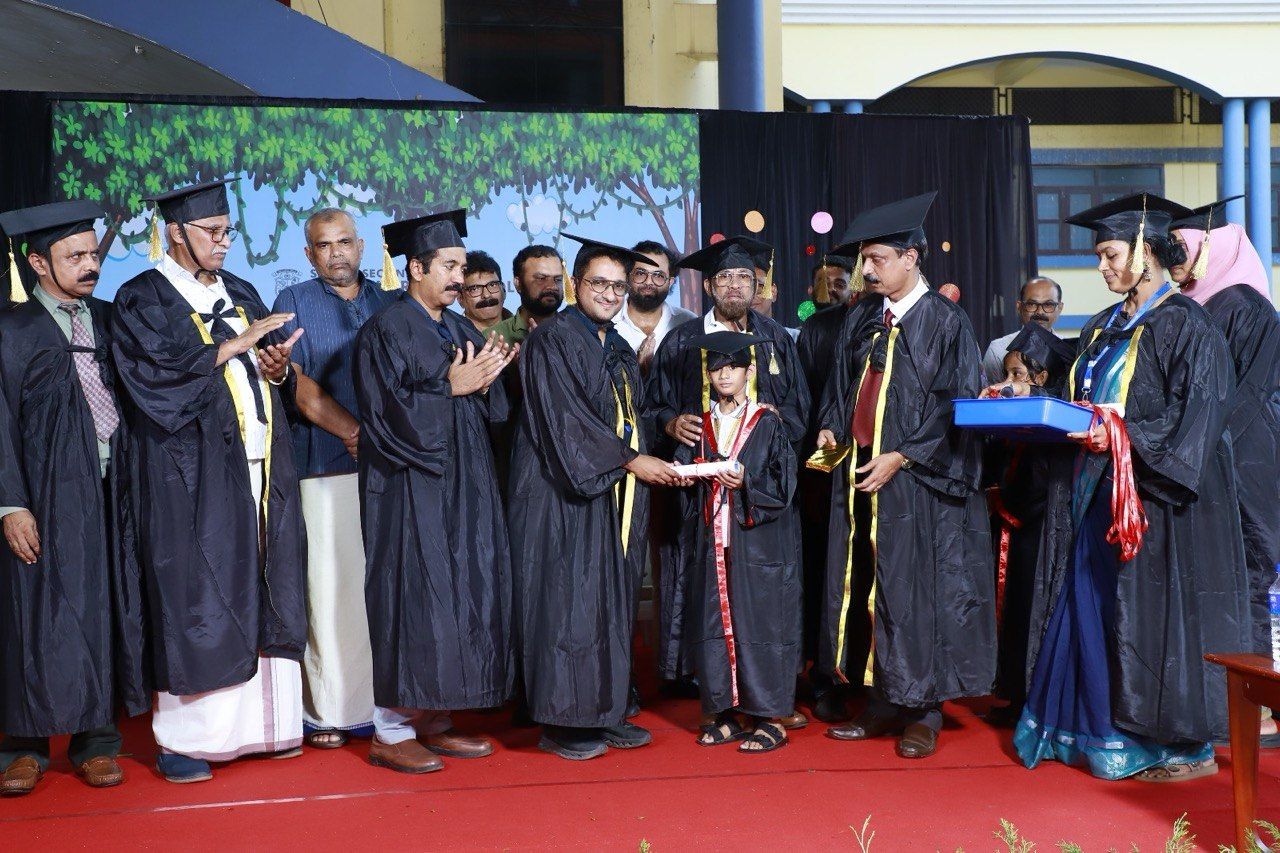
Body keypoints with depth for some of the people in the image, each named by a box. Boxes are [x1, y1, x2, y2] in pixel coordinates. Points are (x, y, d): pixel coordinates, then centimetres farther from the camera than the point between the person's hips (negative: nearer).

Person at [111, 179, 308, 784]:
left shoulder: (240, 294, 17)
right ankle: (180, 739, 6)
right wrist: (234, 345, -14)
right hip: (194, 473, -6)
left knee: (263, 594, 5)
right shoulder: (142, 299, -1)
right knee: (196, 602, -4)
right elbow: (157, 372, -15)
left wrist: (277, 366, -5)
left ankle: (263, 722, 14)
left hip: (259, 466, 6)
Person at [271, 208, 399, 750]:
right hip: (326, 464, -3)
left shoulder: (391, 303, 16)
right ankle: (326, 711, 2)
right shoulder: (293, 304, 7)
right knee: (331, 584, -4)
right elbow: (299, 384, -4)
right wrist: (353, 431, -16)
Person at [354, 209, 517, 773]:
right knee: (412, 598, -6)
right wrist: (450, 387, -16)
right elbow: (386, 412, -15)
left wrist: (485, 383, -5)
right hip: (412, 492, -8)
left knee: (460, 595, 8)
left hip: (463, 487, 8)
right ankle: (391, 731, 4)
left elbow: (484, 410, 15)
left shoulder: (461, 330, 15)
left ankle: (434, 720, 19)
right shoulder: (386, 330, -7)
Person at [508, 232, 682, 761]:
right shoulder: (553, 339, -9)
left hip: (613, 493, 8)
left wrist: (658, 468, 6)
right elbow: (564, 420, -17)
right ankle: (560, 722, 2)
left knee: (611, 603, 9)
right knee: (566, 602, -5)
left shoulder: (619, 350, 17)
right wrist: (630, 460, -17)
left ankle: (604, 712, 16)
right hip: (564, 494, -8)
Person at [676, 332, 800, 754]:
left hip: (758, 541, -4)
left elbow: (783, 484, -6)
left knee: (759, 622, -3)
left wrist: (746, 481, -21)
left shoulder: (768, 425, 0)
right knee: (715, 622, 5)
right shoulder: (701, 426, 13)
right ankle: (726, 712, 15)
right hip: (713, 541, 4)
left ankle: (769, 718, 5)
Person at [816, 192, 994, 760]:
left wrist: (900, 457, -16)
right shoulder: (861, 319, 10)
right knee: (864, 584, 8)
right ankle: (882, 703, 20)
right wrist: (830, 427, 1)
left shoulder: (945, 322, -7)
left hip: (917, 482, -6)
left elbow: (956, 408, -10)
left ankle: (923, 712, 13)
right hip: (858, 473, 6)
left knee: (917, 590, 0)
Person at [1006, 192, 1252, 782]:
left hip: (1156, 497, -8)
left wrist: (1124, 438, -25)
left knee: (1156, 616, -3)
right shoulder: (1102, 328, 16)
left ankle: (1189, 744, 9)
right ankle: (1102, 727, 20)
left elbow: (1196, 417, -15)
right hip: (1099, 496, 8)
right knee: (1092, 611, 9)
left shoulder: (1184, 324, -8)